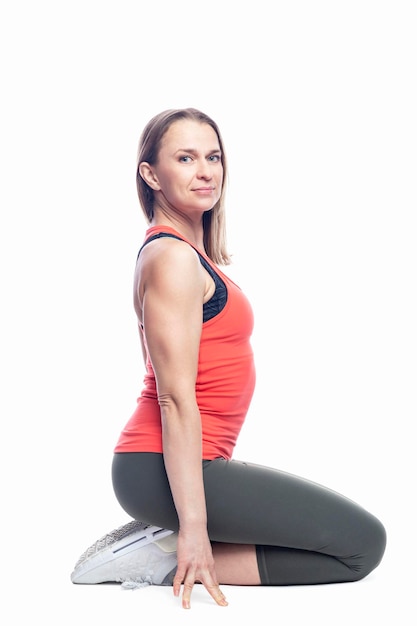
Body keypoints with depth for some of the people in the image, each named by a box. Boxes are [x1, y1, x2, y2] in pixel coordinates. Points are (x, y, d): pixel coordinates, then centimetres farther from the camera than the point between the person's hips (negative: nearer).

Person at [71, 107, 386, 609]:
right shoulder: (173, 257, -15)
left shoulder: (190, 251, 16)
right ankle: (168, 562, -9)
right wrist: (194, 526, -22)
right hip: (165, 468, -10)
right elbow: (176, 397, -21)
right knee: (363, 542, -7)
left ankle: (163, 540, 10)